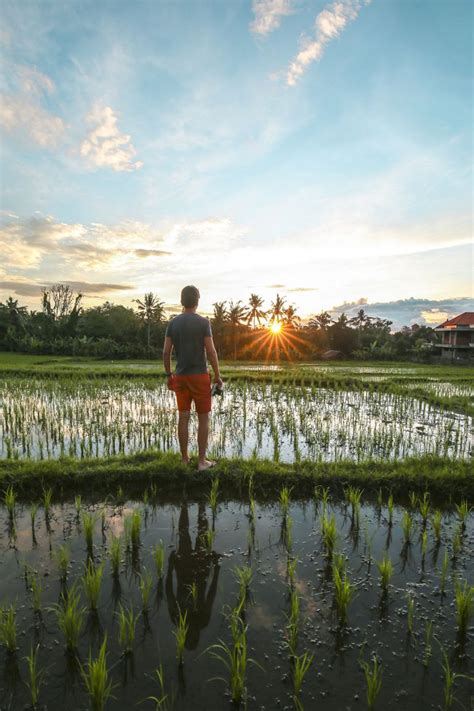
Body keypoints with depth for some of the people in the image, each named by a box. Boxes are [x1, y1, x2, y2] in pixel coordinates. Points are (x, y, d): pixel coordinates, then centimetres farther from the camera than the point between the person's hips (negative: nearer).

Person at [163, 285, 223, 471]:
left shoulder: (173, 323, 3)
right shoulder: (203, 322, -10)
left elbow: (166, 352, 2)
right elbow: (211, 351, -13)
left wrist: (168, 376, 12)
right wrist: (218, 376, -4)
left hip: (180, 377, 4)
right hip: (200, 376, -4)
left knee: (183, 417, 9)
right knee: (203, 418, 4)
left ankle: (185, 459, 18)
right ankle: (202, 461, 8)